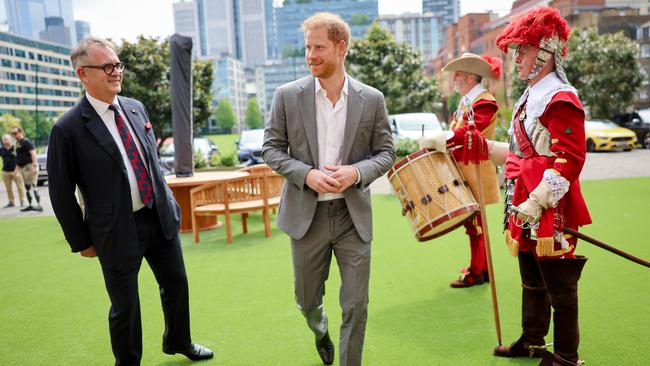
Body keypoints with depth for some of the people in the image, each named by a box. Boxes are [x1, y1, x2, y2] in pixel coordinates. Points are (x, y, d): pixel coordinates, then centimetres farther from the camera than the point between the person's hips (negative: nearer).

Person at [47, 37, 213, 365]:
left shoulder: (136, 108, 3)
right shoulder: (68, 129, -14)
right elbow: (61, 194, -8)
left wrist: (167, 202, 13)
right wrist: (81, 242, -3)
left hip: (161, 218, 6)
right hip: (117, 231, -5)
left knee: (176, 283, 20)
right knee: (125, 305, 10)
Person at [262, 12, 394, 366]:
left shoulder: (372, 99, -2)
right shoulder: (287, 95, -3)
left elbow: (386, 153, 3)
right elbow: (271, 148, 1)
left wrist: (357, 171, -17)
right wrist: (306, 174, -16)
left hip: (353, 215, 0)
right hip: (306, 214, 1)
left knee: (356, 306, 4)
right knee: (307, 299, 18)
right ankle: (321, 333, 53)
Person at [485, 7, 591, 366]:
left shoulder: (561, 99, -16)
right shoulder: (530, 96, 14)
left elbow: (568, 162, -22)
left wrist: (536, 203, -25)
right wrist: (483, 146, 17)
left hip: (550, 210, -9)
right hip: (526, 207, 9)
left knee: (559, 288, 5)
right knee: (532, 282, 21)